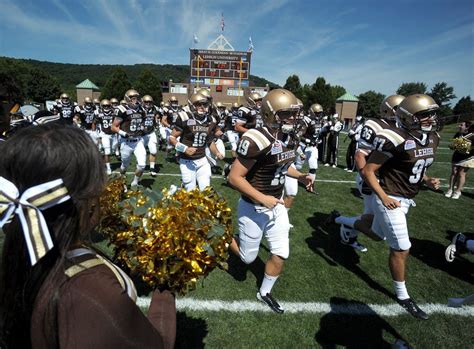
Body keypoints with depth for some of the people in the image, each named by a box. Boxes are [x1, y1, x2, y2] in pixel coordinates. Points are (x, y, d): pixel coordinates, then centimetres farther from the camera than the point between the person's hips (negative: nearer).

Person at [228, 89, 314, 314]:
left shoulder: (290, 139, -1)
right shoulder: (257, 140, -28)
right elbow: (234, 178, -24)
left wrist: (300, 176, 0)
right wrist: (263, 199, -26)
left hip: (276, 205, 7)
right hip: (254, 208, -7)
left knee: (281, 254, 12)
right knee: (248, 257, 11)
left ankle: (264, 293, 37)